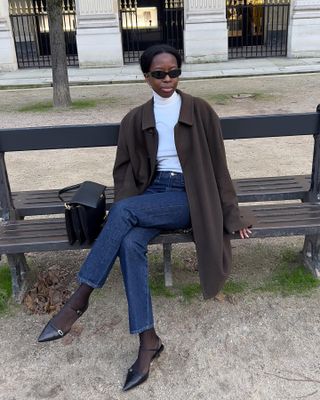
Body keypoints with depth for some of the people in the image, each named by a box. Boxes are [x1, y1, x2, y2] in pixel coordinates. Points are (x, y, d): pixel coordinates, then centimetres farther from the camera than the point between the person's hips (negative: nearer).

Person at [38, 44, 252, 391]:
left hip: (188, 197, -3)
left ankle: (79, 299, -20)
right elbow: (125, 169, 9)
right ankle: (148, 340, -22)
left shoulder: (200, 111, 0)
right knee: (129, 243, -29)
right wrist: (122, 215, -8)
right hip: (152, 193, 4)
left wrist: (231, 216, 2)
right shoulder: (136, 119, 8)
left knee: (123, 210, -30)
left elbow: (217, 165, 1)